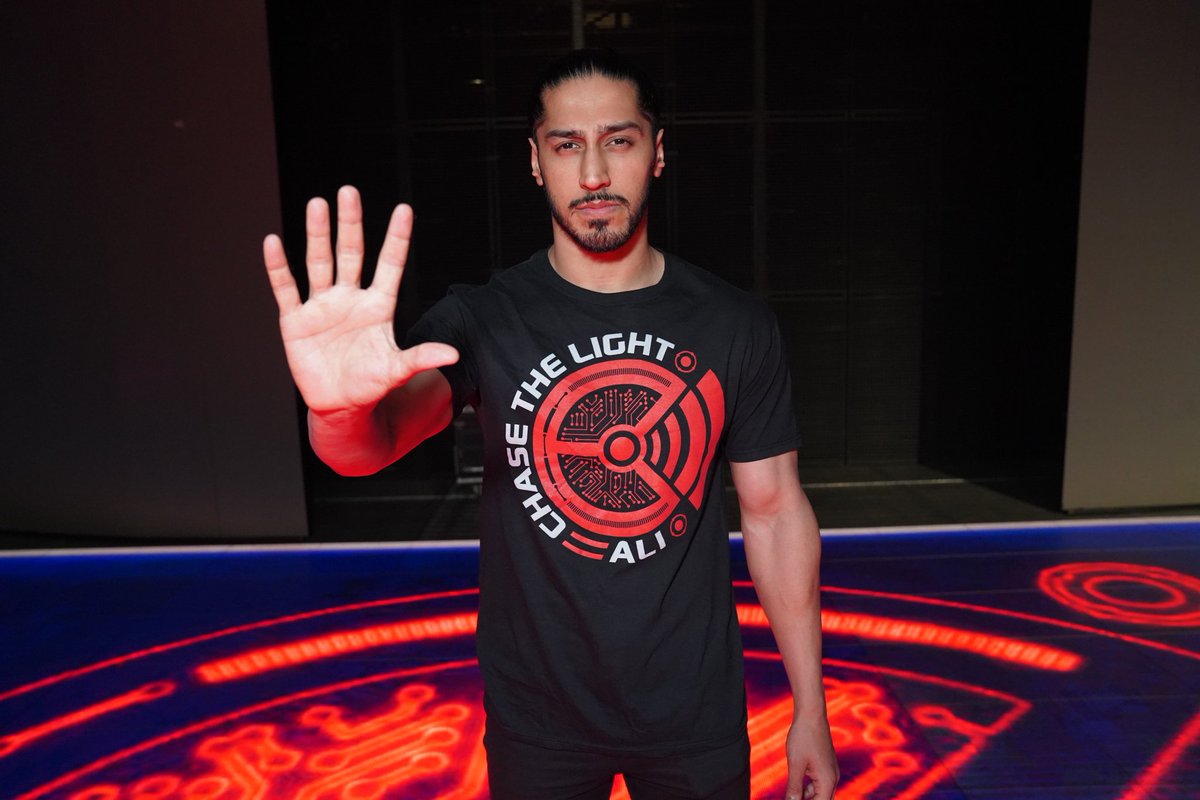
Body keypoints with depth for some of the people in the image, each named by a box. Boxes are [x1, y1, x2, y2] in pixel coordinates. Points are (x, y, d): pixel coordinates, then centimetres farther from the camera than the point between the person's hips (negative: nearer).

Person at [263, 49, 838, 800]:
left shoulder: (738, 326, -7)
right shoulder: (483, 319, -11)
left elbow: (775, 510, -2)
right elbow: (376, 439, -26)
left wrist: (810, 709, 0)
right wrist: (340, 406, -51)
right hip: (537, 716, 0)